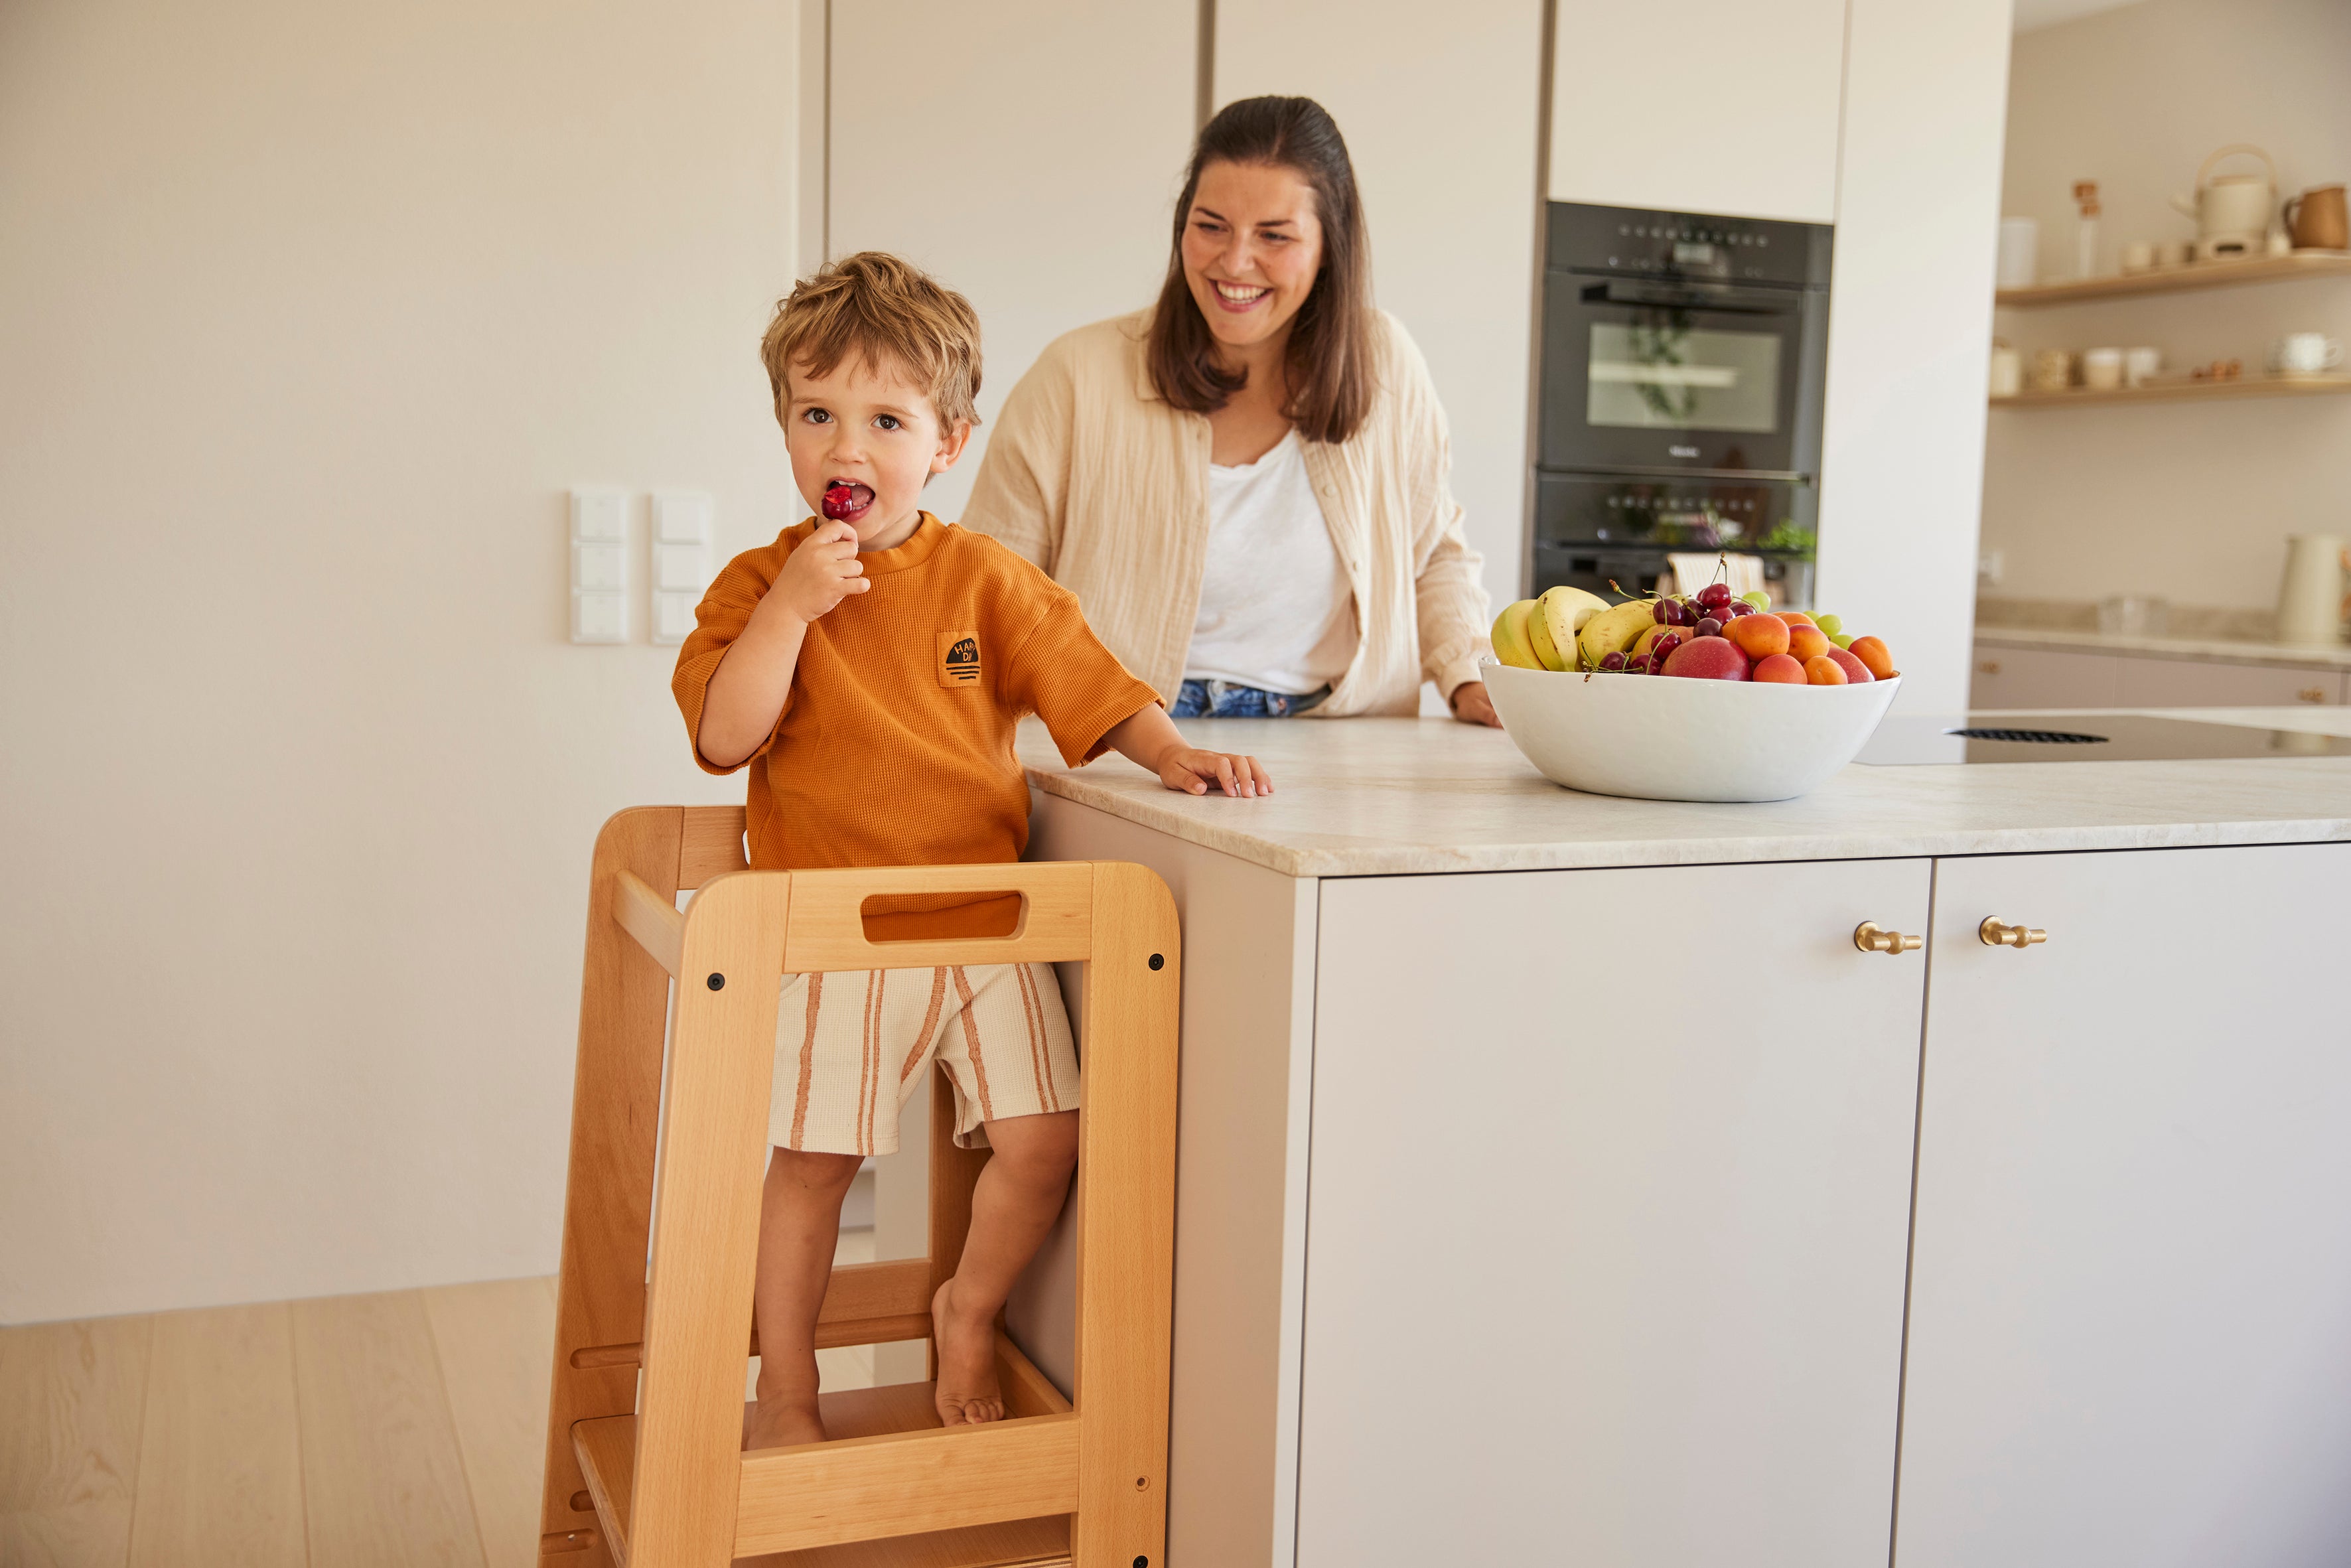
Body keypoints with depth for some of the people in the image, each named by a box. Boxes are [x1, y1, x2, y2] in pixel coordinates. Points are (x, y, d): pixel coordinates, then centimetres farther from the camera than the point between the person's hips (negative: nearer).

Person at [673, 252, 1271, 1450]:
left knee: (1041, 1141, -1)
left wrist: (1171, 752, -14)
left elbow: (1088, 686, 3)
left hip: (984, 924, 2)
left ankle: (968, 1311, 28)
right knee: (810, 1163, 4)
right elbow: (723, 736, -12)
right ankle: (786, 1393, 25)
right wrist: (793, 604, -19)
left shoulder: (987, 580, 2)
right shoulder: (759, 584, -1)